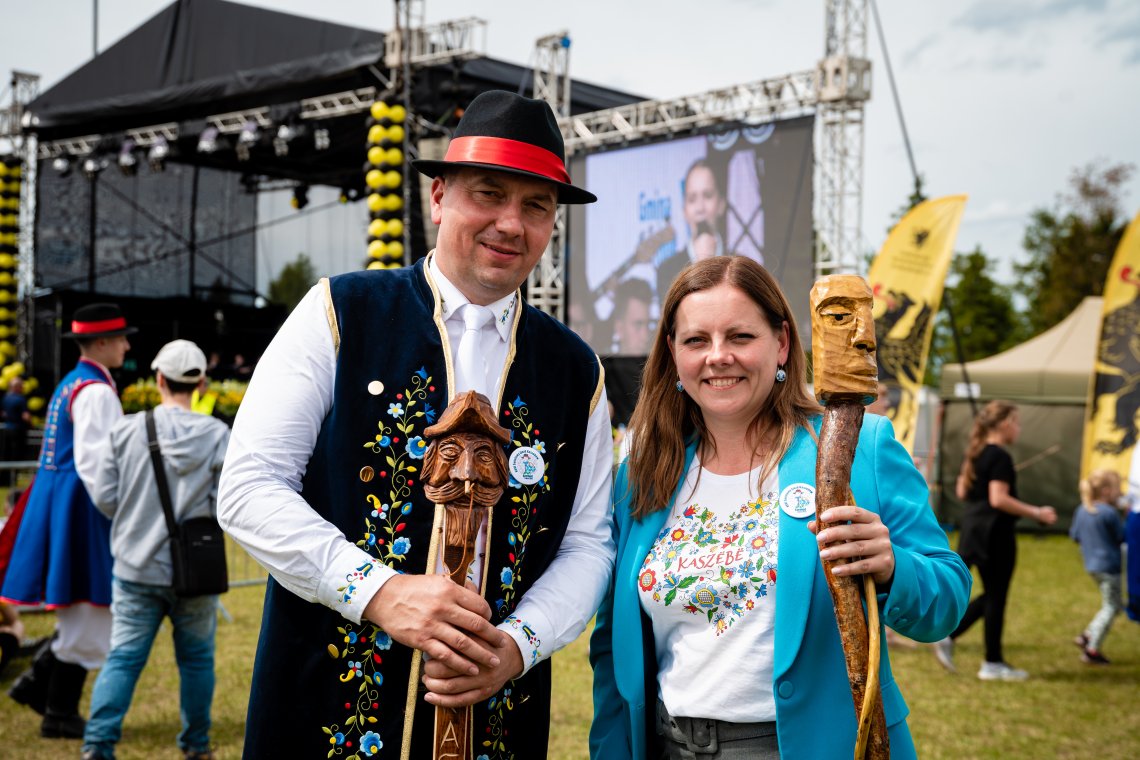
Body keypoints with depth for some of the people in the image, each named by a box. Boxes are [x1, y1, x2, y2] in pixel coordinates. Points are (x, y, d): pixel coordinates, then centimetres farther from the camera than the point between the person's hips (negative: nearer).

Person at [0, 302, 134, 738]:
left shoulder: (70, 384, 16)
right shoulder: (97, 391, -15)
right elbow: (91, 461, -22)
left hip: (58, 502, 10)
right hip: (81, 507, -10)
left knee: (84, 614, 17)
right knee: (88, 613, -1)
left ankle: (38, 682, 18)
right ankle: (60, 714, 8)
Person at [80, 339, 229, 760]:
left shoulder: (126, 430, -5)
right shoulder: (218, 435, -8)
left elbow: (104, 496, -1)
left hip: (136, 568, 1)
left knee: (123, 657, 6)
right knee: (196, 657, 14)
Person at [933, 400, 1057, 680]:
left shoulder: (974, 453, 11)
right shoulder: (1000, 457, -16)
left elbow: (962, 492, 15)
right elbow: (999, 499, -23)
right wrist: (1036, 513, -19)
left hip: (973, 529, 9)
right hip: (995, 533, -9)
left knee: (991, 594, 18)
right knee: (996, 597, 2)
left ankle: (948, 637, 9)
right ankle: (993, 664, 10)